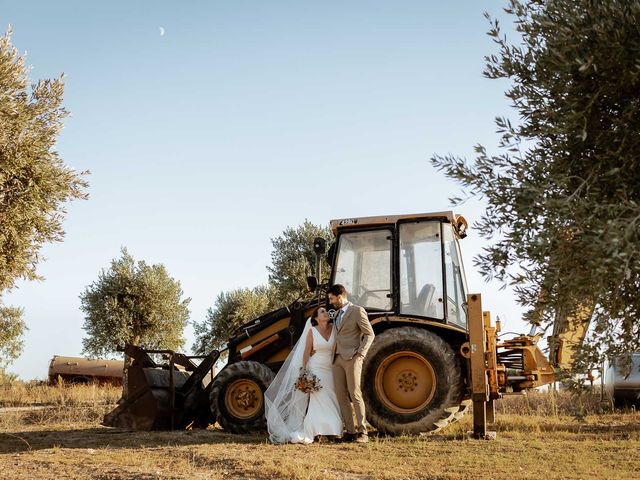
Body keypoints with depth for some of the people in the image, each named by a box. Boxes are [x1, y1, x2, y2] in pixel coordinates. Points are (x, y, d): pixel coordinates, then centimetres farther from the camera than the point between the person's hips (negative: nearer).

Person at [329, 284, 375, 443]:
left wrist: (361, 354, -15)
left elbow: (369, 334, -7)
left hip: (352, 358, -7)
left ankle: (363, 432, -4)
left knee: (355, 394, -10)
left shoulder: (357, 311, -4)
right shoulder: (337, 314, 20)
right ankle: (350, 431, 7)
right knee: (341, 396, 3)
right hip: (338, 359, 7)